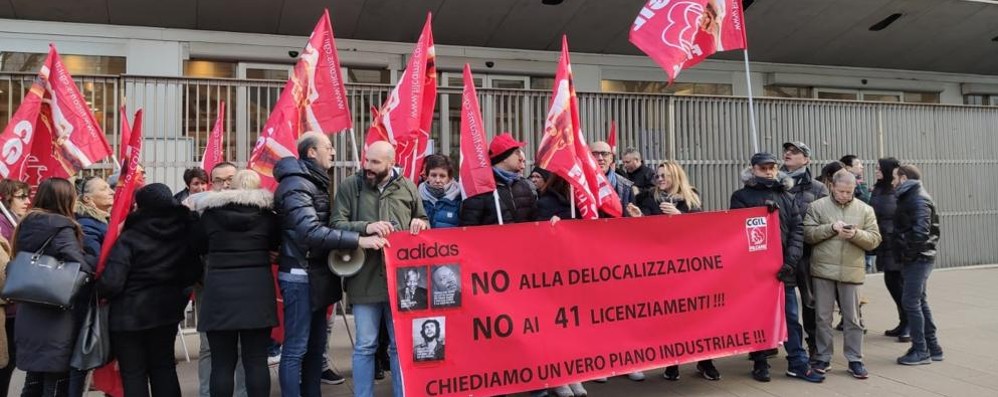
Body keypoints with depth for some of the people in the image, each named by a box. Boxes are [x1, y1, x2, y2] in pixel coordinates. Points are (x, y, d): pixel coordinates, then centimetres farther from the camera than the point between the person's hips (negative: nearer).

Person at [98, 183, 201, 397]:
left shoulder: (129, 239, -19)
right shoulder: (183, 232, -4)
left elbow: (111, 283, -23)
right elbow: (193, 272, 4)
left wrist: (100, 291, -2)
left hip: (130, 314, -5)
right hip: (167, 308, 5)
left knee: (133, 373, 6)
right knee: (164, 367, 17)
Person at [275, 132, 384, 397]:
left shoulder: (315, 182, 15)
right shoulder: (296, 185, -15)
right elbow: (311, 232, -28)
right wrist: (358, 240, -32)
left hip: (316, 275, 10)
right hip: (301, 276, -10)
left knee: (316, 345, 15)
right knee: (296, 349, -3)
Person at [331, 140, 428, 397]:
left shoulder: (407, 188, 6)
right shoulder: (350, 186, 1)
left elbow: (423, 220, 19)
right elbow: (336, 224, -6)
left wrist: (420, 224, -5)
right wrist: (366, 228, -21)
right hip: (365, 279, -1)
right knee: (365, 345, 8)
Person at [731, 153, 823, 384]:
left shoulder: (787, 196, 11)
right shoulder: (741, 196, 3)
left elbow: (797, 229, 3)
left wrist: (791, 261, -9)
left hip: (783, 267, 3)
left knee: (791, 317, 7)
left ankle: (798, 364, 16)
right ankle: (760, 363, 17)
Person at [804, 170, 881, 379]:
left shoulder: (865, 210, 6)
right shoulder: (817, 206, 2)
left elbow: (874, 239, 2)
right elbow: (807, 234, -4)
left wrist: (856, 234, -16)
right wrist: (831, 228, -17)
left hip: (851, 272, 1)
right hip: (823, 270, -1)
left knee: (852, 318, 7)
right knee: (823, 317, 7)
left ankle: (855, 360, 18)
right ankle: (822, 358, 18)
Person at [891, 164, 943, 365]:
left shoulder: (919, 199, -15)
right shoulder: (910, 197, 16)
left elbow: (920, 230, -25)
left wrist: (908, 251, -18)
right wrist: (905, 253, 10)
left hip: (918, 258, -10)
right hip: (915, 258, 10)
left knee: (911, 302, -6)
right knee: (920, 301, 15)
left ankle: (921, 351, 1)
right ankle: (932, 347, 23)